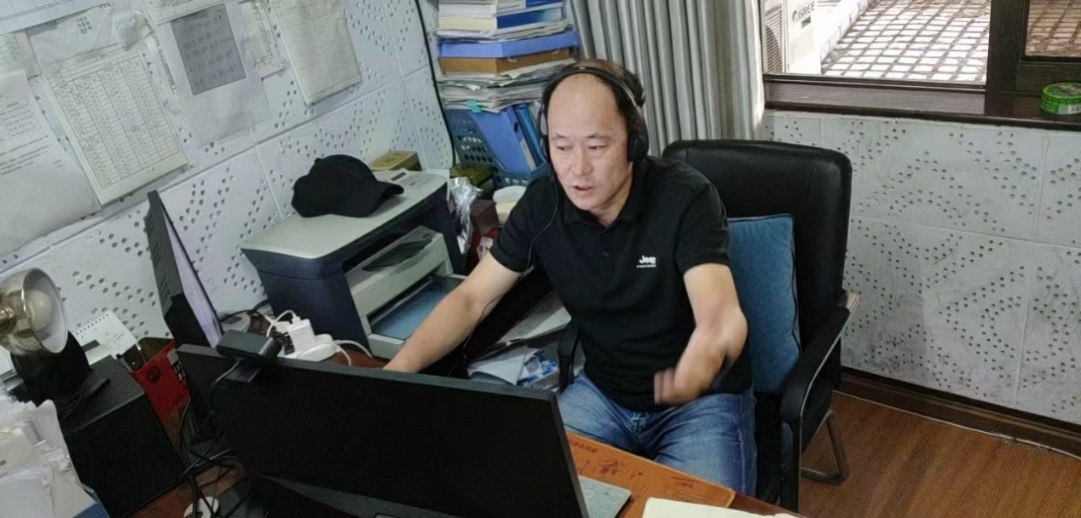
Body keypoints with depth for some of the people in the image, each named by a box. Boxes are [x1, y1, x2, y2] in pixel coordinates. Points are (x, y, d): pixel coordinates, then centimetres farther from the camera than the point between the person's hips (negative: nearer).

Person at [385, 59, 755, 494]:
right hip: (602, 393, 4)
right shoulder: (542, 204, -8)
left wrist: (703, 362, -59)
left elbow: (722, 315, -34)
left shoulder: (686, 198, -21)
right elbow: (471, 299, -5)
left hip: (701, 400, -3)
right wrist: (399, 369, -22)